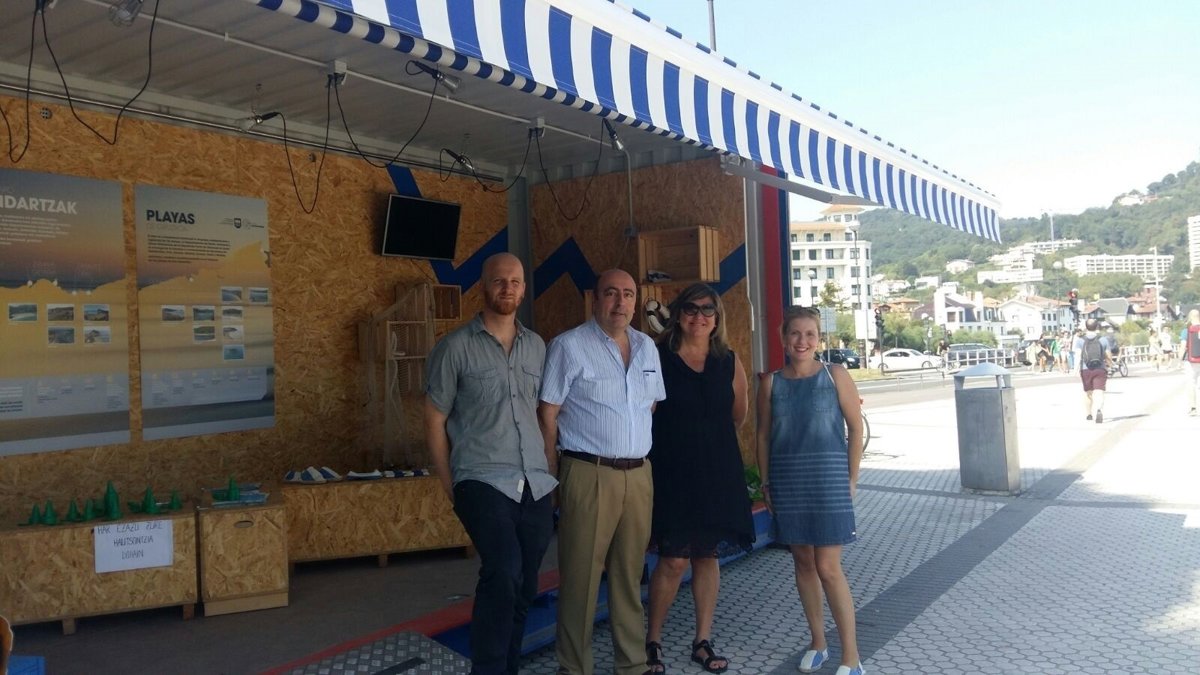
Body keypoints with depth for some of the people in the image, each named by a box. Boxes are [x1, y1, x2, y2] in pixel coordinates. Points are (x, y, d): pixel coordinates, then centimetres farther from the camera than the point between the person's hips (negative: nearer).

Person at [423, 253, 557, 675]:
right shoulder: (455, 347, -2)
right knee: (503, 572, -24)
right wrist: (449, 485, 0)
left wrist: (550, 468, 13)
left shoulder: (537, 346, 12)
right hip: (483, 482, -5)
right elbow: (435, 419, 1)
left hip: (536, 486, 5)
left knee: (523, 588, 11)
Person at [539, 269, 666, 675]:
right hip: (589, 475, -5)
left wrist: (642, 451, 14)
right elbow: (548, 414, -6)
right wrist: (553, 474, -6)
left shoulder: (647, 346, 12)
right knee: (581, 577, 2)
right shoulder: (569, 346, -6)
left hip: (639, 475, 6)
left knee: (630, 575, 14)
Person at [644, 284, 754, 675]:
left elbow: (739, 414, 17)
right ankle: (652, 642, 15)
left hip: (717, 471, 4)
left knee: (708, 556, 10)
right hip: (671, 471, -4)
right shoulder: (658, 358, -7)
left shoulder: (729, 362, 4)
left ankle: (703, 641, 23)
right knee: (673, 559, -4)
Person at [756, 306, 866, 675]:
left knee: (829, 568, -3)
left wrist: (851, 479, -3)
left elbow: (855, 427, -1)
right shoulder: (771, 383, 2)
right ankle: (817, 642, 28)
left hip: (829, 479, -3)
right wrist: (766, 483, 5)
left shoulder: (835, 376, -4)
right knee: (803, 562, 12)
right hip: (788, 482, 3)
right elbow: (763, 436, 7)